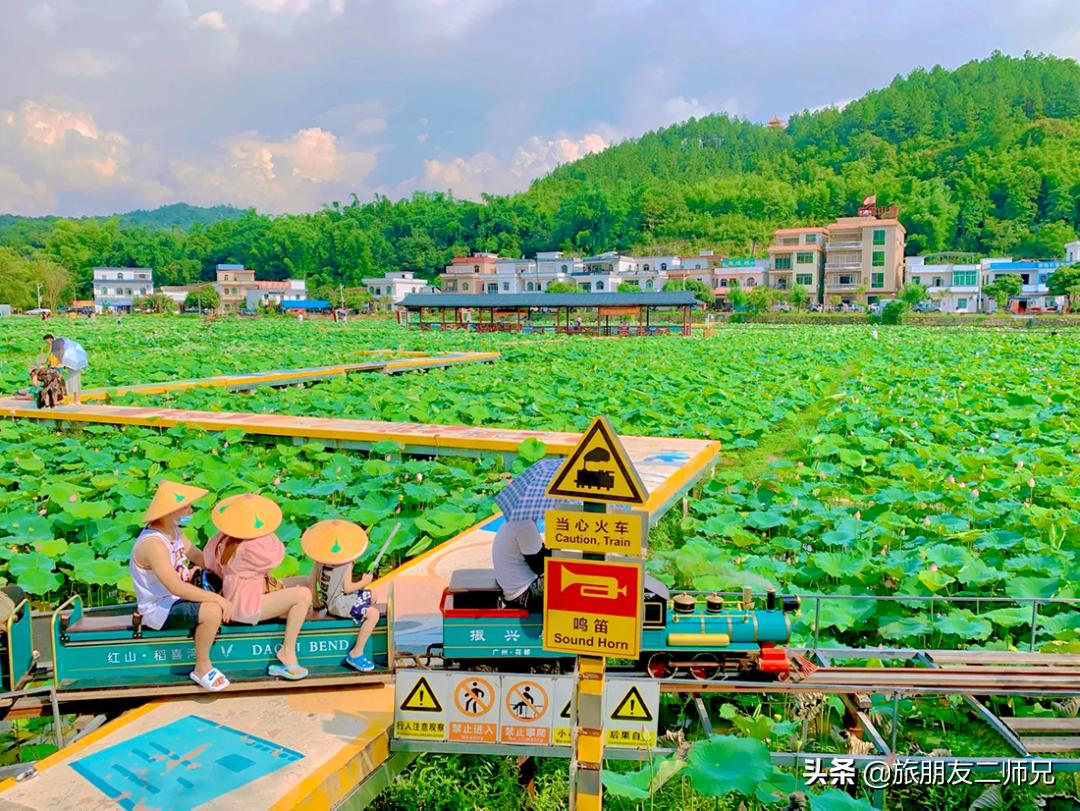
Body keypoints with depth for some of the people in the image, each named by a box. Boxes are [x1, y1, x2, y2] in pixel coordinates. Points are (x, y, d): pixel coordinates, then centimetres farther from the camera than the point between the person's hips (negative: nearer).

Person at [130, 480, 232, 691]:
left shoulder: (174, 531, 2)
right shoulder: (153, 544, -28)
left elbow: (200, 557, 8)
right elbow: (176, 587, -35)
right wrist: (217, 598, -31)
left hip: (178, 597, 10)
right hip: (160, 609, -10)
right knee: (213, 610, -30)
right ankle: (202, 668, -10)